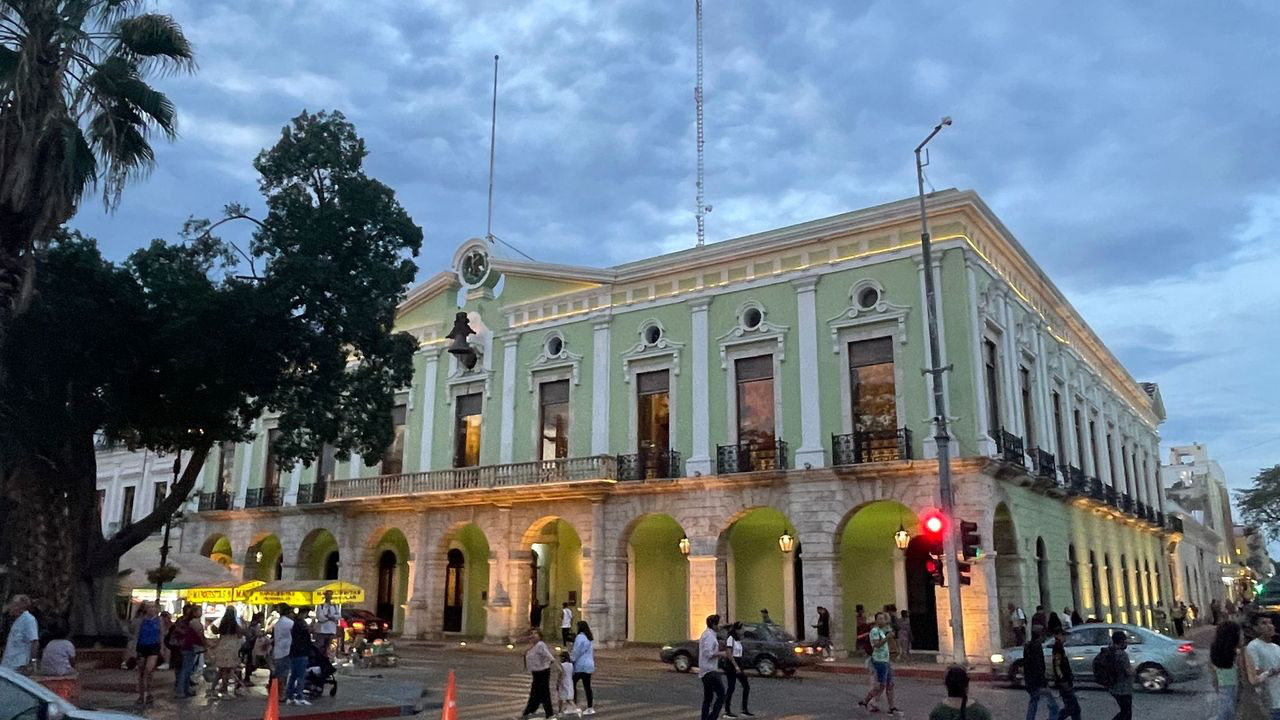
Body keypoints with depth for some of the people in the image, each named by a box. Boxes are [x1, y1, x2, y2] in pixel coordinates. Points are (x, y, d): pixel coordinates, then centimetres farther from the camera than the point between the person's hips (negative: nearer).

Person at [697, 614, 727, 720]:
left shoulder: (706, 634, 18)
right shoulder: (710, 636, -15)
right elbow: (708, 653, -23)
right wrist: (721, 654, -12)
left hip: (704, 671, 10)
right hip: (710, 671, -10)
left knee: (708, 698, 12)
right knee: (721, 695, -9)